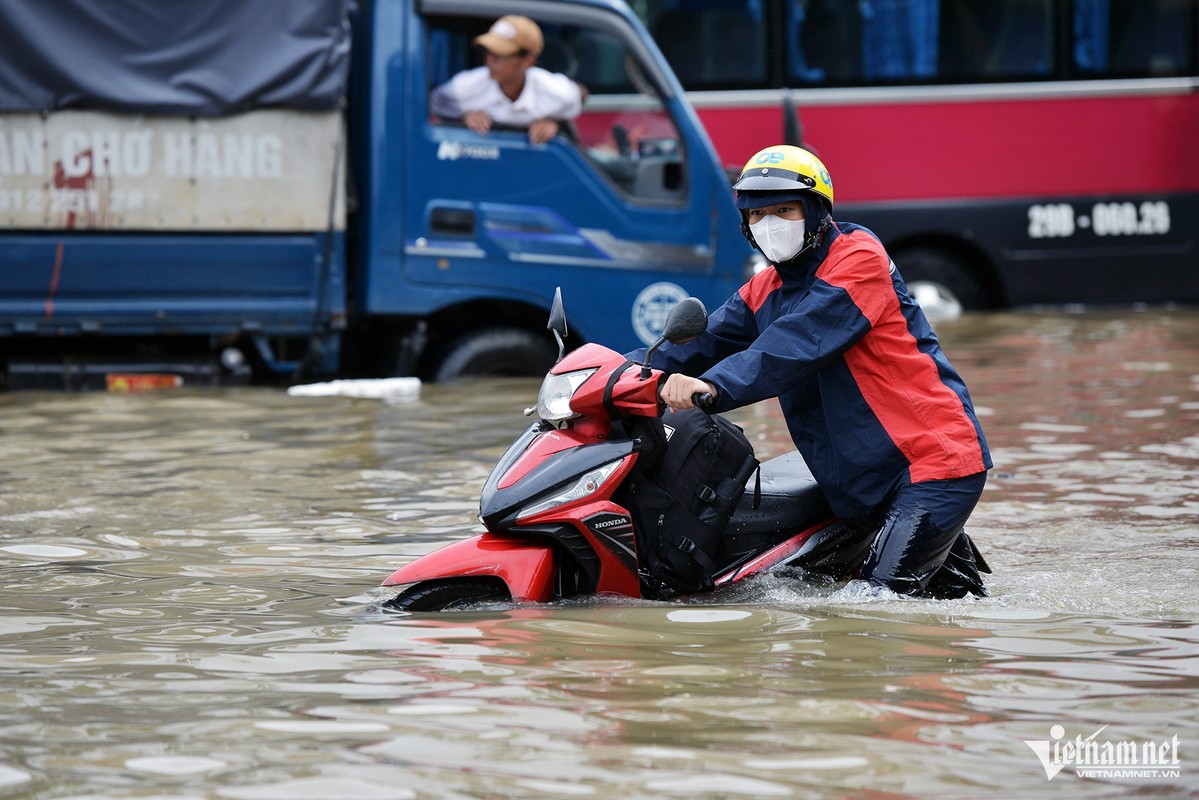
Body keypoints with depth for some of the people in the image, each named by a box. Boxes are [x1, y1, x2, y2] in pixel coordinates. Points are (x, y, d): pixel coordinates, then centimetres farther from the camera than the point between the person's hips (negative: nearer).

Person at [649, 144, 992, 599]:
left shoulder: (859, 258, -10)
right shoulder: (764, 291, 16)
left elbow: (801, 341, -24)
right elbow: (704, 342, 7)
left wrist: (716, 386, -36)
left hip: (934, 458, -8)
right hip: (863, 477, 8)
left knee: (882, 596, -16)